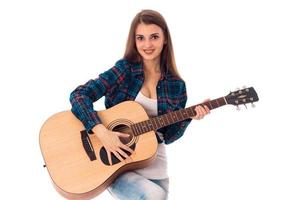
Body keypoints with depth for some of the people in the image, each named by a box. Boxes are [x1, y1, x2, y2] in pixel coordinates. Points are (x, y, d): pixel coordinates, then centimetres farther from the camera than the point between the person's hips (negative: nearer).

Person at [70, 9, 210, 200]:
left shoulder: (176, 86, 1)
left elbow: (168, 136, 5)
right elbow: (79, 95, -15)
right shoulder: (124, 70, -8)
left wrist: (188, 118, -12)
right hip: (114, 161, -4)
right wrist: (101, 131, -27)